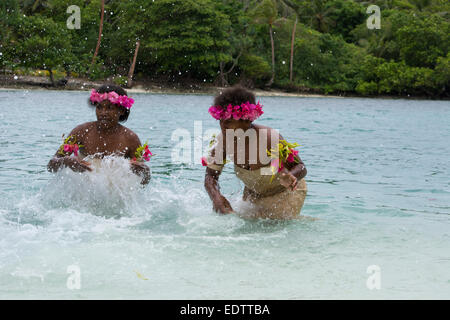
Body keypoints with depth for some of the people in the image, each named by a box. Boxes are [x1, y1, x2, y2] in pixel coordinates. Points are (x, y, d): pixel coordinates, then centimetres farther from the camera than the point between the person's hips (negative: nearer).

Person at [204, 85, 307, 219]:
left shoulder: (269, 138, -34)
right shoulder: (223, 140, -20)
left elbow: (300, 167, -26)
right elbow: (211, 175, -14)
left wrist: (291, 176, -51)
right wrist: (216, 197, -36)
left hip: (285, 192, -6)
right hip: (253, 193, 6)